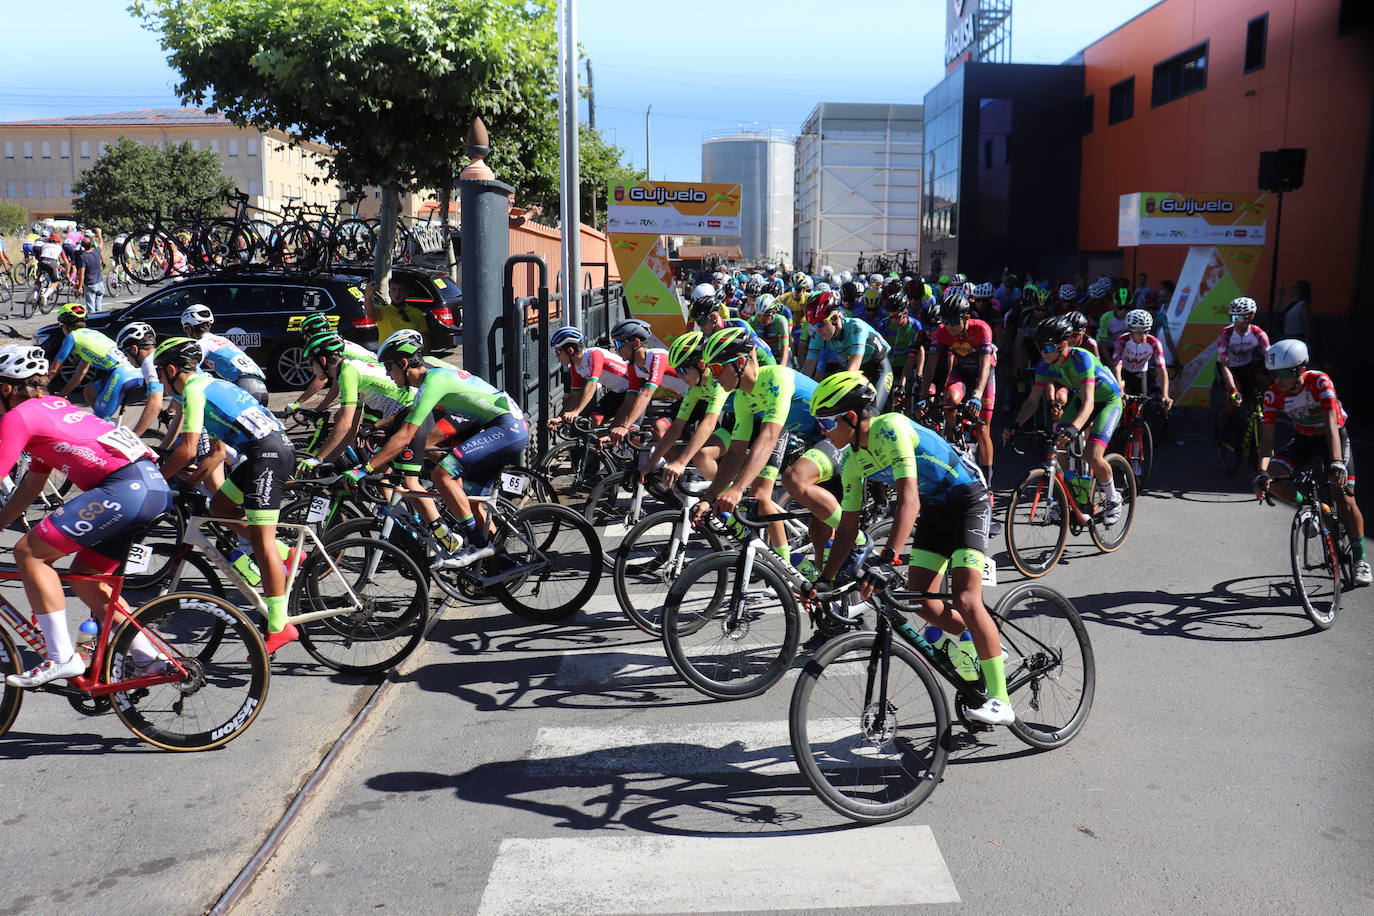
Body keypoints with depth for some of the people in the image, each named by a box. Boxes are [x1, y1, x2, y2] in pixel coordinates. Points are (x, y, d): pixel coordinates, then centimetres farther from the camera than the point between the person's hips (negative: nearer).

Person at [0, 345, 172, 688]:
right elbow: (30, 487, 34)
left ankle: (62, 659, -1)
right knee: (85, 578, 19)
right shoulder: (53, 407, 28)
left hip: (125, 486, -10)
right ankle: (149, 659, 20)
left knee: (29, 552, -2)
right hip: (155, 484, 10)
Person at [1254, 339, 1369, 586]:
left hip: (1334, 436, -3)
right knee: (1270, 477, -22)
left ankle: (1360, 559, -1)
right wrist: (1262, 473, -38)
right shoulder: (1273, 394, -20)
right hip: (1303, 439, 3)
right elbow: (1267, 436, -23)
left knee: (1344, 497, -14)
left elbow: (1331, 424, -37)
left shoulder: (1320, 381, -29)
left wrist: (1336, 463, -49)